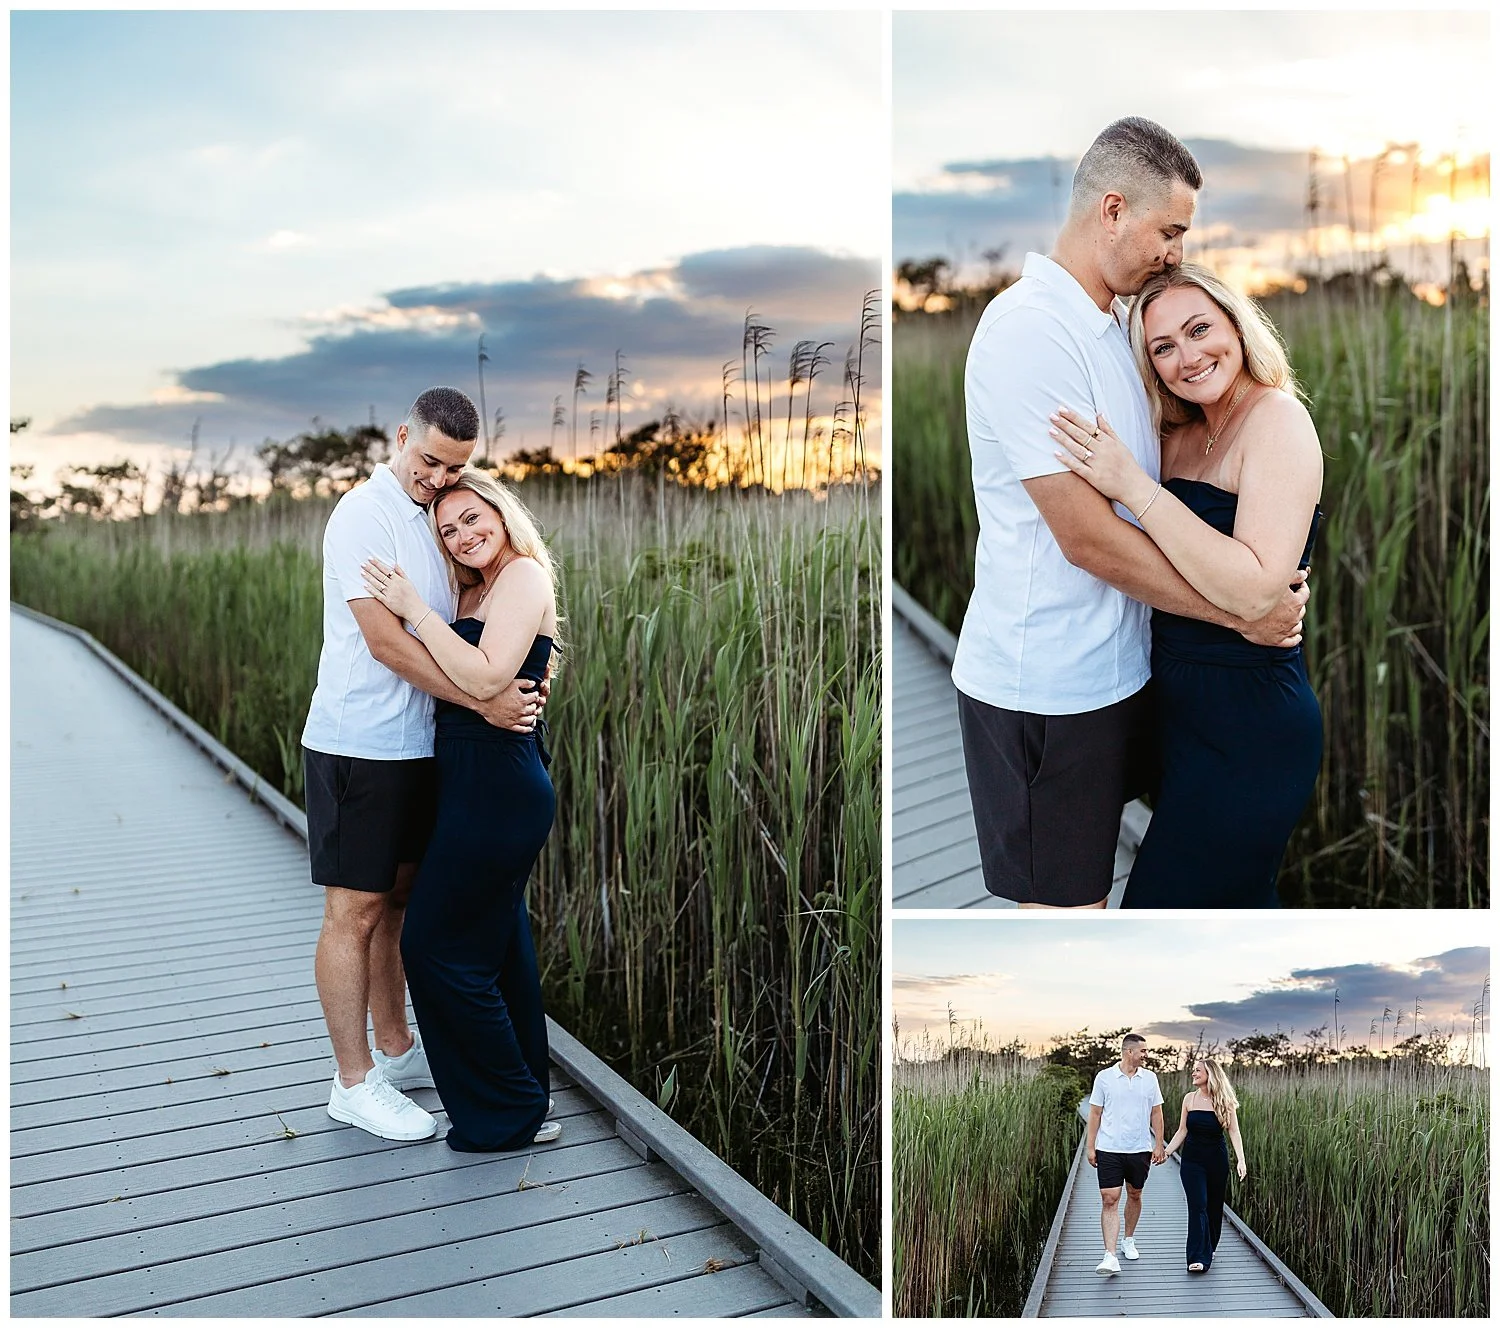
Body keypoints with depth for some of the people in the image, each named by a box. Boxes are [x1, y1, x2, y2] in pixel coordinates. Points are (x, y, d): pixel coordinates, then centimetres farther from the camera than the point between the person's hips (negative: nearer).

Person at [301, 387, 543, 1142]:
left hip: (413, 745, 8)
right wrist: (484, 701, -21)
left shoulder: (432, 518, 12)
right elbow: (386, 641, -21)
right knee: (355, 910, 0)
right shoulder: (365, 514, -14)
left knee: (395, 901, 17)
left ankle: (395, 1050, 30)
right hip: (358, 745, -8)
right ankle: (354, 1083, 9)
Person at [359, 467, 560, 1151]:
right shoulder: (478, 590, 19)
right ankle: (524, 1098, 30)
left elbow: (486, 678, -22)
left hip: (497, 786, -10)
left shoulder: (524, 573, -11)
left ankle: (509, 1115, 11)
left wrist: (413, 607, -17)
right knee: (497, 943, 17)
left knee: (439, 945, -2)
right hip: (477, 781, 10)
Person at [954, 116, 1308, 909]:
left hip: (1113, 662, 9)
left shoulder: (1115, 322, 10)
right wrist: (1244, 613, -15)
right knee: (1066, 905, 3)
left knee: (1089, 886, 20)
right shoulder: (1030, 330, -20)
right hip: (1045, 687, -9)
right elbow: (1088, 538, -23)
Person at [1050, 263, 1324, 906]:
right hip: (1181, 707, 9)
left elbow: (1254, 591, -27)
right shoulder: (1183, 434, 11)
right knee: (1237, 902, 22)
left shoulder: (1277, 418, -15)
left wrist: (1134, 486, -27)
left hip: (1248, 725, -9)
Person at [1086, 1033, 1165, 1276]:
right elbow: (1095, 1113, 0)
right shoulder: (1104, 1077, -3)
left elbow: (1156, 1113, 9)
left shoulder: (1149, 1078, 4)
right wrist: (1091, 1147, -2)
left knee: (1134, 1195, 15)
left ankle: (1128, 1241, 36)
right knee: (1109, 1200, -9)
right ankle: (1110, 1256, -12)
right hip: (1109, 1149, -3)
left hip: (1140, 1149, 3)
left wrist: (1158, 1144, 2)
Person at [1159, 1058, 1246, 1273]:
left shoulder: (1224, 1101, -3)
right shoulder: (1189, 1099, 3)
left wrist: (1241, 1160, -18)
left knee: (1214, 1206, 10)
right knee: (1197, 1206, -10)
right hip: (1192, 1159, 0)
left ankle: (1209, 1249, 30)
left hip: (1217, 1160, 0)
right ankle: (1198, 1258, -15)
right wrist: (1167, 1151, -2)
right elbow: (1182, 1131, 8)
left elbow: (1233, 1132, -7)